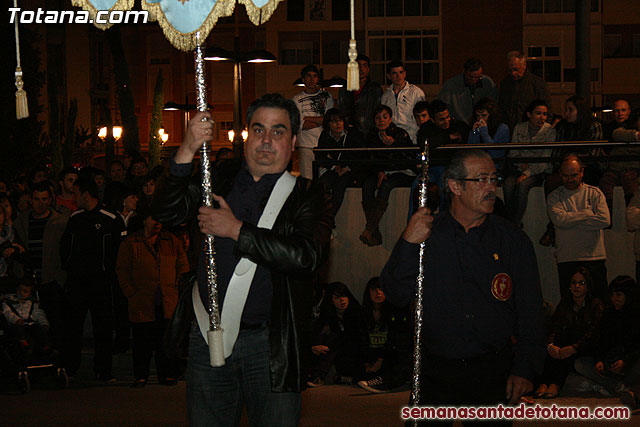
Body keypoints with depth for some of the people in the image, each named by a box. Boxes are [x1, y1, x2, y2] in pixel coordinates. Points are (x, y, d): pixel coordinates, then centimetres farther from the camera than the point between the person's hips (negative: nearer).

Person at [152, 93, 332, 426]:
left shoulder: (306, 195, 1)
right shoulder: (220, 179, 11)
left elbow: (307, 257, -16)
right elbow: (166, 212, -2)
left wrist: (236, 230, -13)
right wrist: (187, 151, -16)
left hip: (269, 344, -2)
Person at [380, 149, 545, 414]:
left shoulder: (513, 240, 4)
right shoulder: (426, 236, 3)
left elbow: (531, 312, 4)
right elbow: (397, 296, -5)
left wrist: (525, 369, -4)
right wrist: (408, 244, -17)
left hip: (496, 371, 0)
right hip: (436, 372, 0)